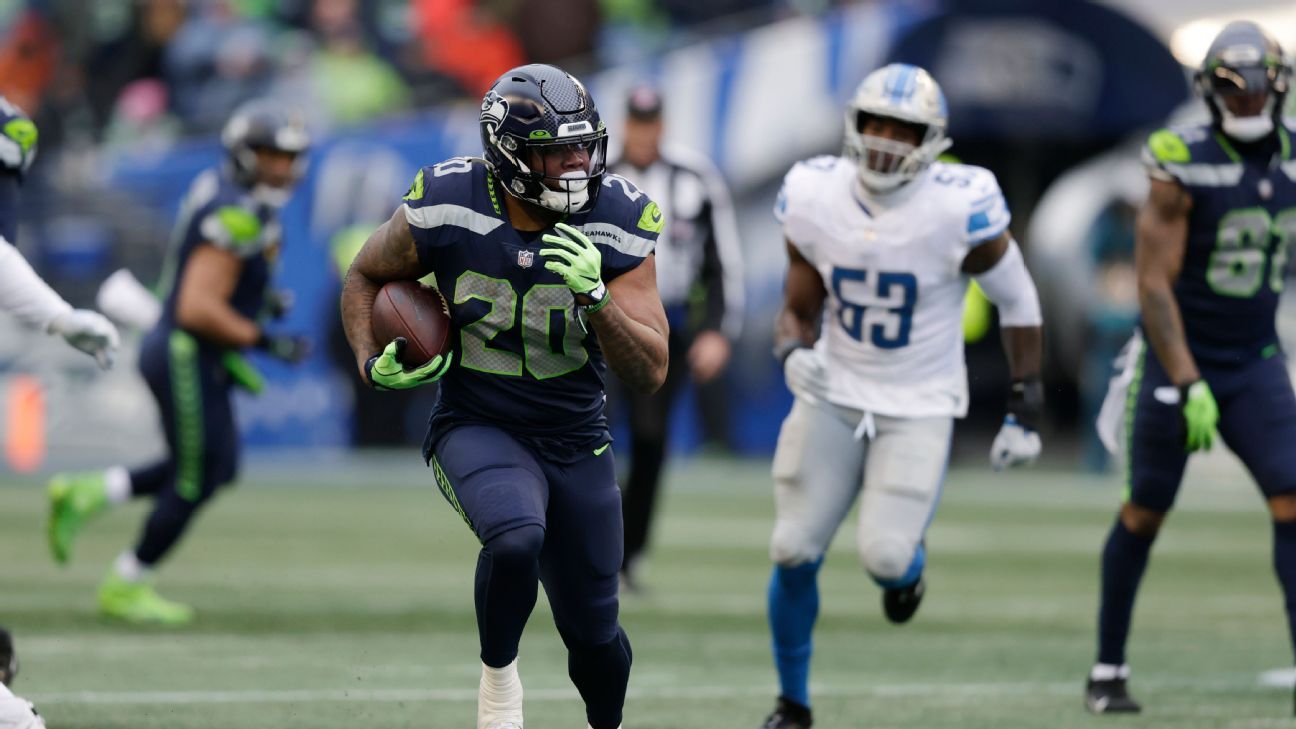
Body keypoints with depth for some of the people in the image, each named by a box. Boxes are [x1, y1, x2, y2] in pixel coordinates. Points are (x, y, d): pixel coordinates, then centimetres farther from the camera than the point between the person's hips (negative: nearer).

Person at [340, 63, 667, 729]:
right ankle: (499, 675, -7)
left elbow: (650, 373, -16)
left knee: (594, 635, 10)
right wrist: (373, 365, -12)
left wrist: (596, 296, -32)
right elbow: (365, 278, 5)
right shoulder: (445, 211, -16)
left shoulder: (617, 223, -14)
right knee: (517, 537, -35)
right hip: (477, 430, -2)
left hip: (576, 441, 3)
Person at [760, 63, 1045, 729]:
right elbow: (798, 310, 5)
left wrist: (1026, 412, -2)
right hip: (835, 394, 3)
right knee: (795, 551, -3)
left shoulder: (957, 211, -19)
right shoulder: (814, 199, -9)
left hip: (919, 405, -3)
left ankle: (908, 564, 25)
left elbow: (1017, 303, -4)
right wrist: (793, 354, -19)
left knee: (885, 558, -16)